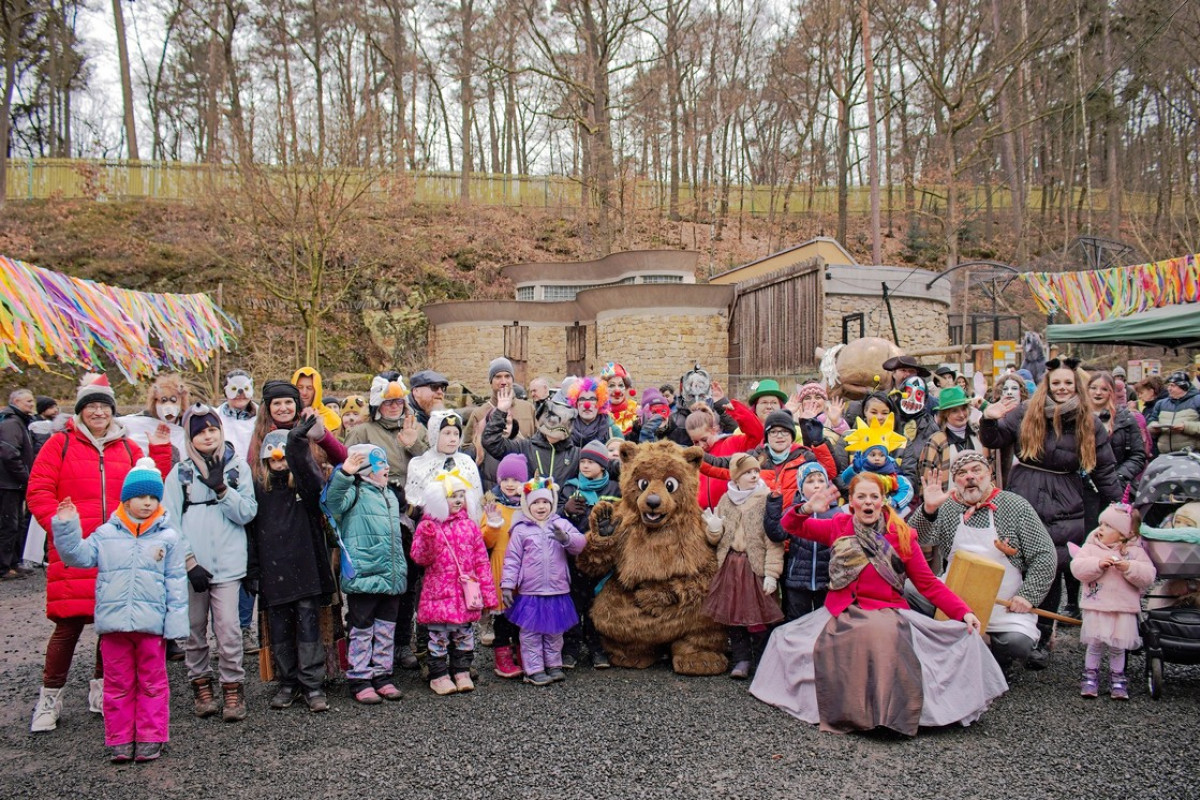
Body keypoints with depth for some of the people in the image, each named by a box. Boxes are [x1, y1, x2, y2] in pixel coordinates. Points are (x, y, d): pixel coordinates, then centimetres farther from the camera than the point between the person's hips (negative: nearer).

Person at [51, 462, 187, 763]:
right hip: (113, 623, 1)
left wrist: (175, 621, -4)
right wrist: (66, 527, -10)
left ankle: (151, 738, 17)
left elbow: (176, 582, 0)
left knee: (152, 683, 8)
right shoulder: (106, 534, 5)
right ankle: (120, 739, 20)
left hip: (151, 624, -1)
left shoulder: (168, 537, 0)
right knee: (118, 684, 10)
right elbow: (79, 555, 3)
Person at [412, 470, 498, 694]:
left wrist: (488, 592, 5)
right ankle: (438, 675, 12)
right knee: (439, 634, 1)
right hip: (439, 592, -3)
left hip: (466, 592, 3)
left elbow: (481, 561, 8)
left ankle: (462, 672, 23)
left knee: (464, 634, 11)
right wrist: (426, 538, -26)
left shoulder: (470, 526, 7)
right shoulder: (428, 525, -2)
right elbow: (420, 558, -7)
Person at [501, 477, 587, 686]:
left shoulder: (561, 525, 3)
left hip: (558, 592, 3)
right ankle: (534, 670, 12)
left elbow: (580, 543, -7)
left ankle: (554, 665, 28)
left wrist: (566, 538, -28)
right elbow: (512, 559, -3)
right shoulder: (521, 530, -3)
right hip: (530, 593, -3)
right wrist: (507, 585, -7)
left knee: (555, 631, 16)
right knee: (531, 633, 4)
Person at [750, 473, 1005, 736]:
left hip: (887, 613, -2)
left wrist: (963, 612, -11)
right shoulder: (839, 527, 8)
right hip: (842, 613, 2)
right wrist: (806, 509, -11)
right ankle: (844, 713, -14)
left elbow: (928, 583, 2)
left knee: (883, 637, -37)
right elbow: (791, 525, 12)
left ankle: (890, 713, -23)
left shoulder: (901, 535, 2)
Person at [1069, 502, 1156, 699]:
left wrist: (1129, 568, -21)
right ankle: (1090, 676, 17)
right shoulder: (1091, 548, 2)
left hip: (1124, 609, 0)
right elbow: (1077, 567, -10)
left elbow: (1148, 576, -6)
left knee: (1117, 647, 7)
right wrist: (1098, 564, -22)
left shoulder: (1135, 551, 2)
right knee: (1095, 644, 2)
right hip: (1096, 608, 0)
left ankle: (1117, 678, 23)